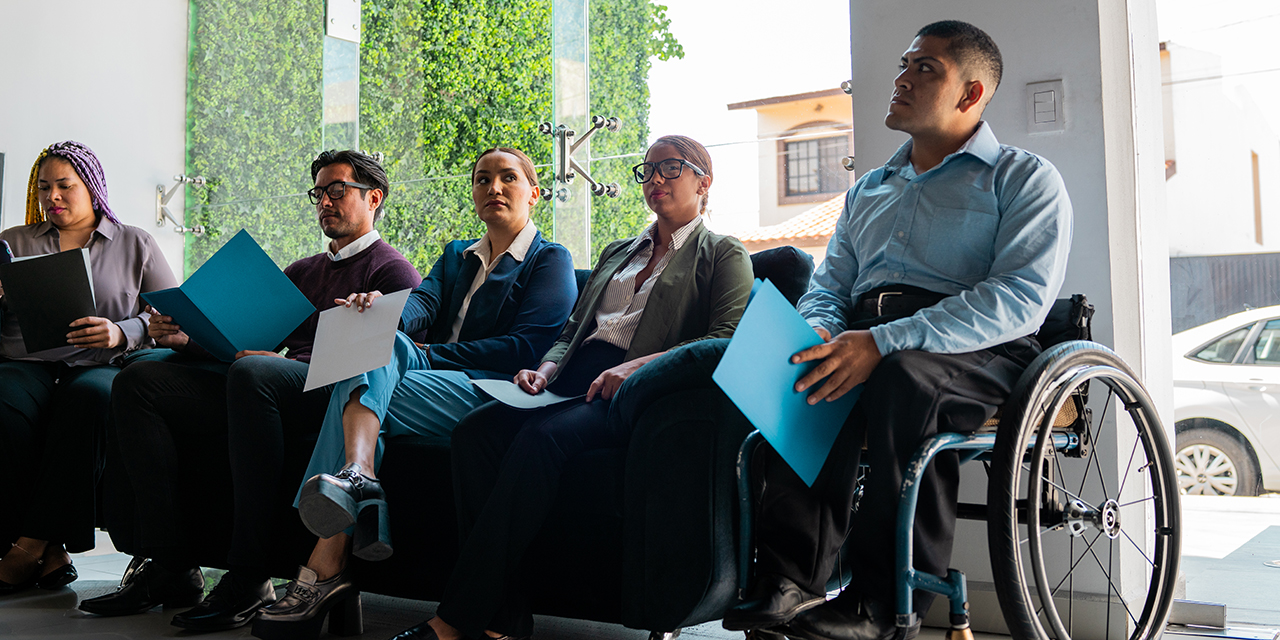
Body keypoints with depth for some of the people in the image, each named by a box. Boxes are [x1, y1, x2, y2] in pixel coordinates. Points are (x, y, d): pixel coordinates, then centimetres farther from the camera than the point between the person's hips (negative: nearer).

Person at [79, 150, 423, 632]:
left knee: (252, 373, -38)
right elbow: (246, 343, 27)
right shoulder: (300, 272, 33)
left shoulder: (392, 270, 9)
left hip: (332, 395, -7)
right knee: (138, 380, -11)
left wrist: (281, 360, -17)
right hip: (263, 391, 7)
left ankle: (249, 576, -36)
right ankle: (169, 566, -18)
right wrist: (186, 338, 6)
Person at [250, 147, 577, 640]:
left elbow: (525, 348, -6)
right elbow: (421, 303, 7)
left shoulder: (551, 262, 9)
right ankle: (358, 473, -51)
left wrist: (425, 355, -9)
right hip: (430, 377, 5)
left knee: (358, 392, -28)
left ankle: (326, 567, -39)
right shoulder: (456, 256, 29)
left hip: (497, 395, -5)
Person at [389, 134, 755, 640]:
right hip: (574, 384, 6)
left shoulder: (723, 254, 12)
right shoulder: (617, 252, 32)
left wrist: (639, 365, -18)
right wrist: (545, 370, 6)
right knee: (475, 429, -24)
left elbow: (727, 341, -5)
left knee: (541, 438, -35)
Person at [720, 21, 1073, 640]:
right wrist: (821, 336, -6)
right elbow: (828, 288, 23)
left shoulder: (1024, 177, 7)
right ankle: (793, 580, -30)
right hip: (867, 338, 5)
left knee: (904, 375, -37)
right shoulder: (868, 189, 28)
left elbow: (1022, 296, -10)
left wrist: (883, 343, -22)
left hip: (980, 352, -5)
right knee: (798, 377, -28)